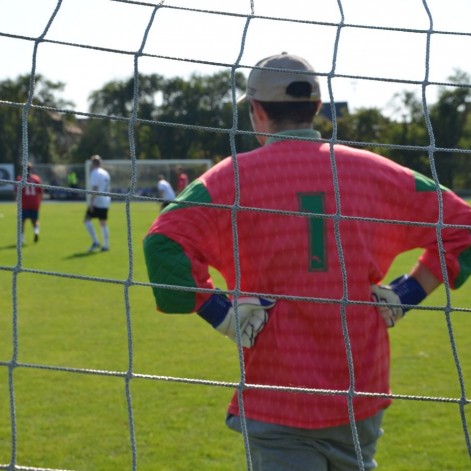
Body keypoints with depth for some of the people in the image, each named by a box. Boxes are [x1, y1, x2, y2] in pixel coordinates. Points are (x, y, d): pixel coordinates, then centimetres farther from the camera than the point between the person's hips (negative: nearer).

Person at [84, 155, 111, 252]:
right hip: (106, 202, 9)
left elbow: (94, 189, -18)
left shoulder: (95, 173, -11)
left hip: (97, 202, -9)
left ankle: (95, 242, -13)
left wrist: (91, 202, -19)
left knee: (87, 220, -5)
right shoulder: (105, 173, 17)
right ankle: (106, 245, 7)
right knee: (103, 223, 10)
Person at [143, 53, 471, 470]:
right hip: (363, 399, 3)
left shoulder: (233, 176, -4)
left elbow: (165, 244, -18)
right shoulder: (372, 171, 4)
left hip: (278, 409, -3)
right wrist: (406, 294, 7)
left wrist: (219, 313, -10)